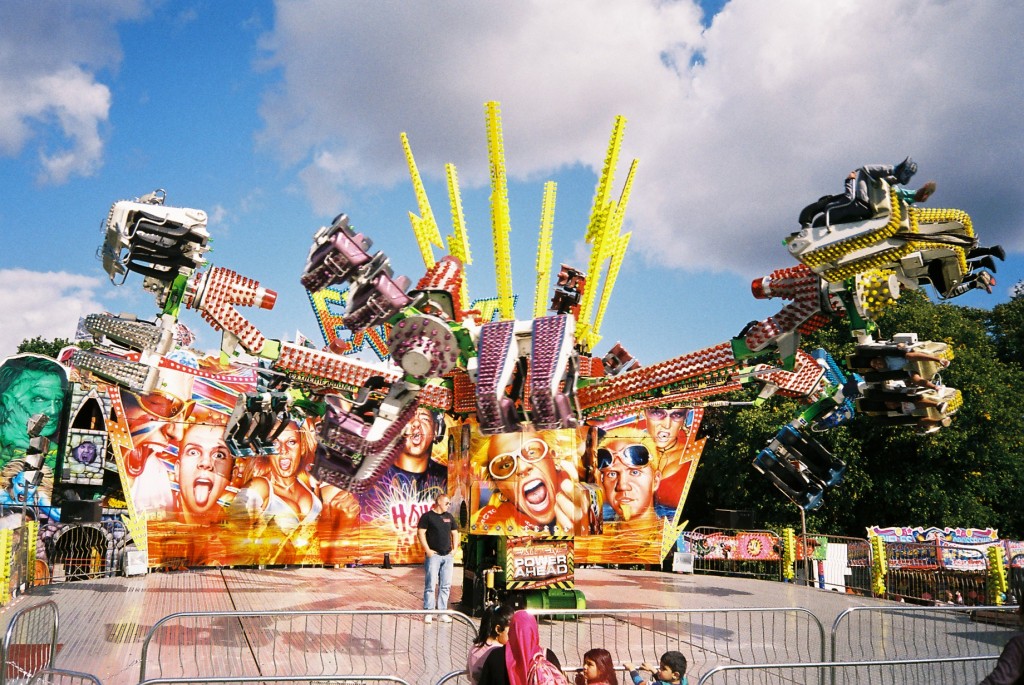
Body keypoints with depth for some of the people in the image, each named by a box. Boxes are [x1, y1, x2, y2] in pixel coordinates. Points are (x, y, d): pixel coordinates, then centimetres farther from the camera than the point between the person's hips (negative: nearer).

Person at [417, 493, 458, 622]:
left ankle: (443, 612, 12)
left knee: (446, 585, 6)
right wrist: (427, 550, -12)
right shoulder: (427, 516, -3)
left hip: (448, 556, 5)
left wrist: (454, 549, 8)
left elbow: (455, 533, 19)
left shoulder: (449, 517, 14)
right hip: (433, 555, -5)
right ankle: (428, 613, 0)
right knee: (431, 584, -5)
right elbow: (420, 533, -8)